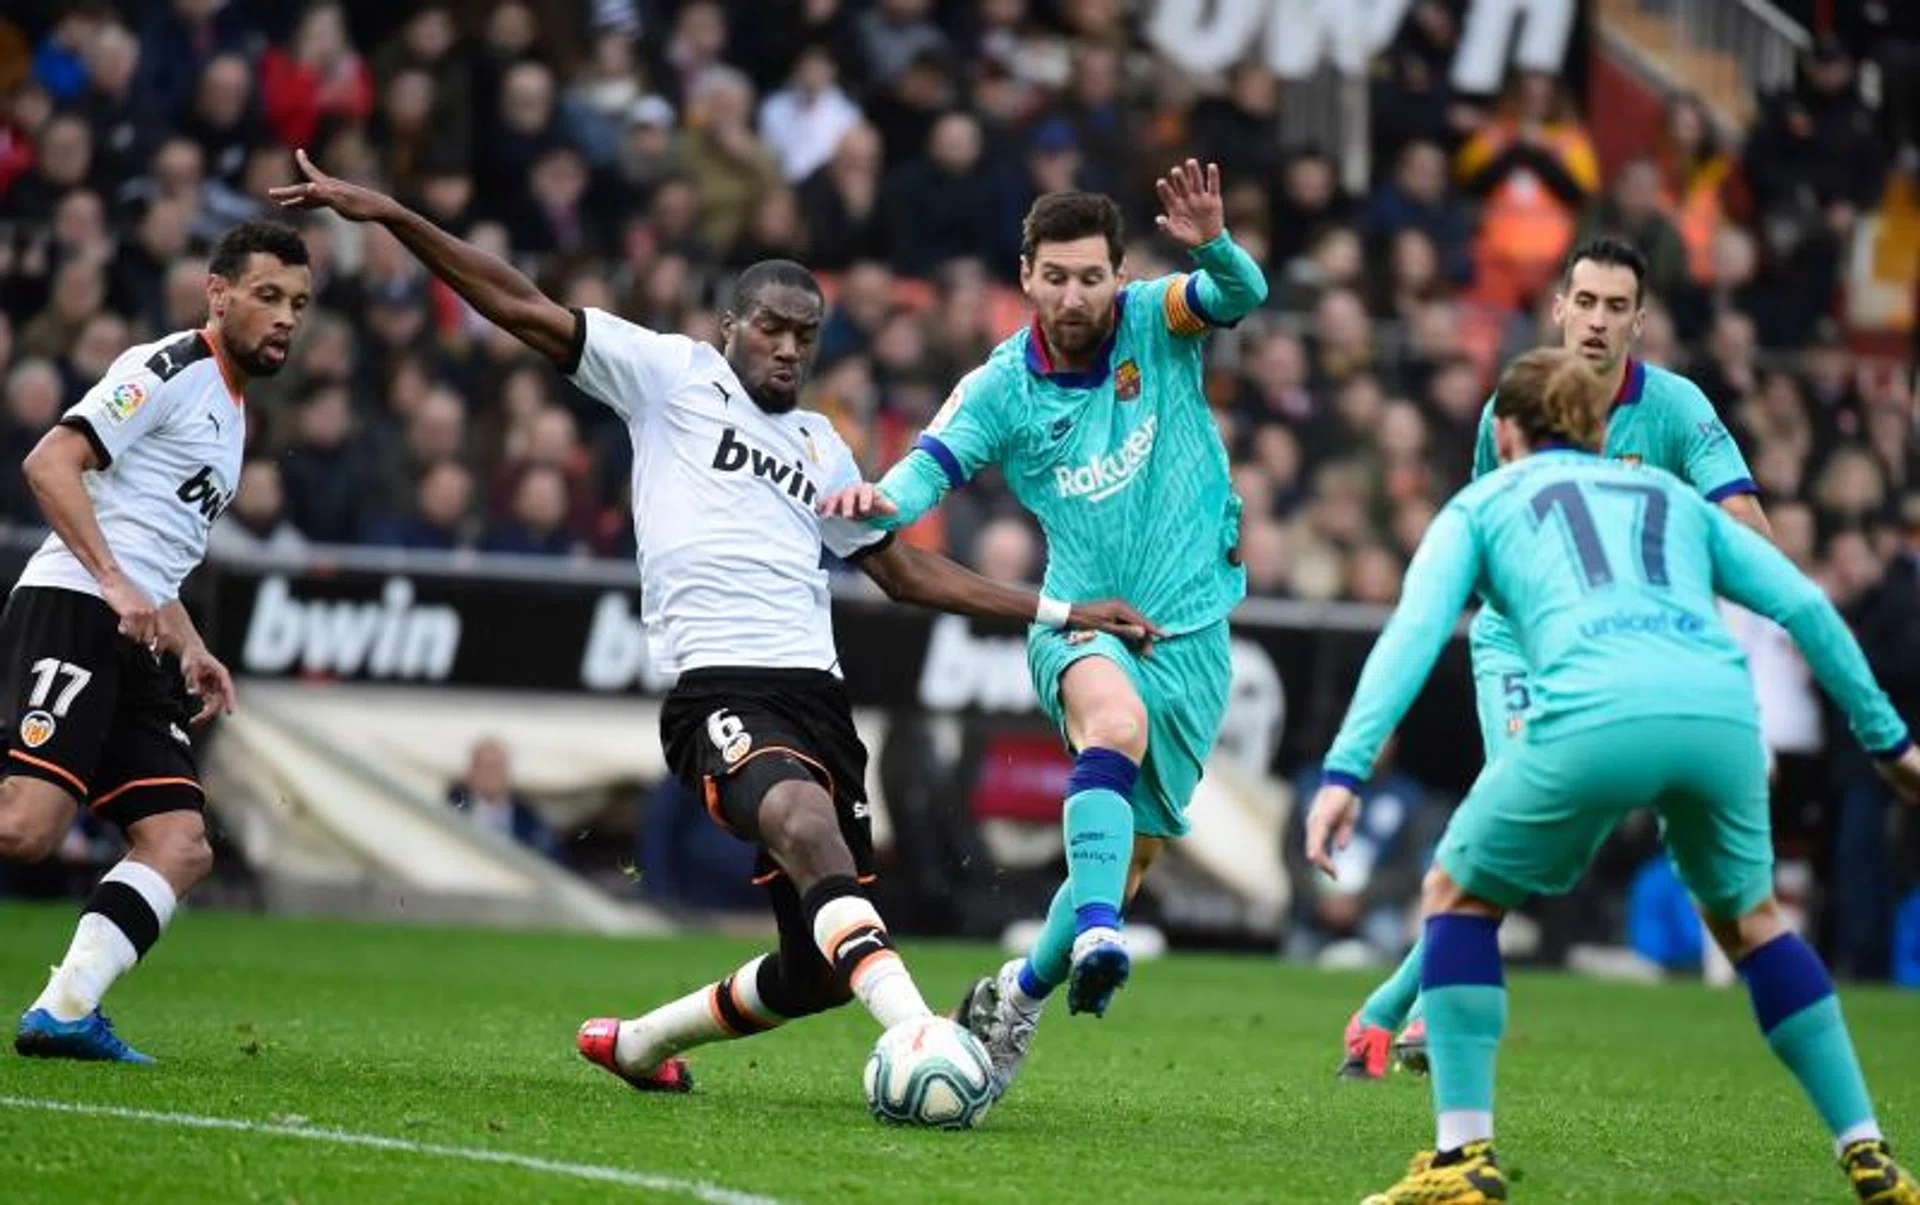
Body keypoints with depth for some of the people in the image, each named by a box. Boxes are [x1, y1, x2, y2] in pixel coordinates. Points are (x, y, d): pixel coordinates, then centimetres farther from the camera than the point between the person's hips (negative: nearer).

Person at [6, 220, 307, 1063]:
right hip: (72, 615, -9)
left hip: (133, 646, 9)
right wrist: (114, 583, -23)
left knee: (180, 846, -3)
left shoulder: (232, 413, 25)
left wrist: (190, 648, 22)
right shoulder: (169, 370, -4)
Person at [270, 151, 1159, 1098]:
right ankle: (916, 1034, -54)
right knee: (808, 823, -37)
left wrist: (1059, 615, 30)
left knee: (820, 970, 2)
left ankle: (636, 1042, 25)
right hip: (717, 687, -7)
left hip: (814, 690, 7)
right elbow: (522, 310, 5)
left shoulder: (820, 446, 26)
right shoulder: (673, 373, 10)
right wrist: (390, 215, -4)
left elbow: (904, 570, 34)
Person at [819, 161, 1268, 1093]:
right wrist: (881, 501, -39)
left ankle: (1019, 993, 28)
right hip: (1079, 622, -2)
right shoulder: (1001, 388, -6)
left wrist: (1212, 247, -43)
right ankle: (1096, 935, -50)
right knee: (1114, 717, -37)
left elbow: (1242, 296, -20)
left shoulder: (1154, 322, -4)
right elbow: (928, 471, -15)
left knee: (1135, 846, 7)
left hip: (1190, 631, 2)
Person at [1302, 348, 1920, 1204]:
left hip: (1594, 714, -3)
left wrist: (1345, 770, -1)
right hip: (1722, 711, 3)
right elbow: (1804, 606, 25)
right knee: (1747, 916, 29)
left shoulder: (1482, 504, 25)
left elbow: (1414, 631, 8)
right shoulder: (1673, 497, 34)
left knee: (1457, 896, 20)